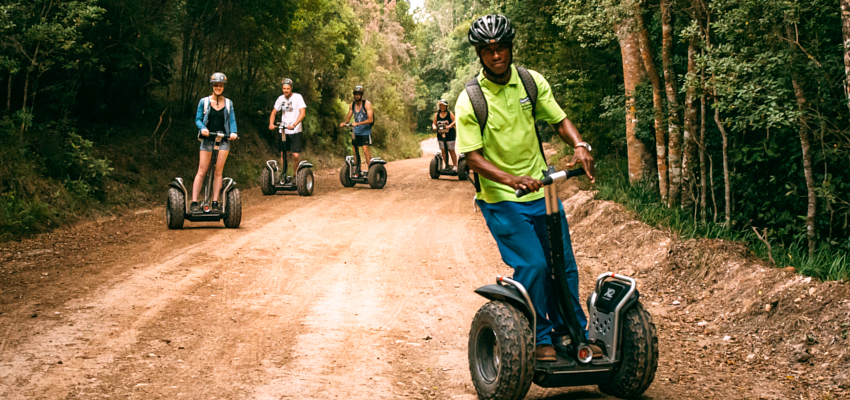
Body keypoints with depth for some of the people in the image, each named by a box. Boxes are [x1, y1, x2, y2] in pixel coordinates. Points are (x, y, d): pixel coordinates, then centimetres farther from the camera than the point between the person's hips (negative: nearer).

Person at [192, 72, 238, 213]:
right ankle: (194, 202, -5)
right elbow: (198, 119, 3)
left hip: (223, 139, 1)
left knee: (218, 171, 0)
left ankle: (215, 203, 3)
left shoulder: (228, 103, 9)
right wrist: (203, 128, -18)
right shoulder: (204, 101, 4)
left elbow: (232, 120, 5)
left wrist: (233, 132, -14)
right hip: (207, 139, -1)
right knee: (202, 171, -5)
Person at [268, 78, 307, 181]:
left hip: (295, 132, -4)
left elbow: (302, 113, -16)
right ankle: (284, 174, 18)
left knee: (296, 155, -9)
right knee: (282, 153, 5)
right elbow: (274, 112, 12)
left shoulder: (297, 97, -7)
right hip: (283, 131, 4)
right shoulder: (280, 99, 6)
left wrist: (294, 125, -30)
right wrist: (271, 124, -8)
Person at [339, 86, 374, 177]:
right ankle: (357, 170, 11)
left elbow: (370, 119, -18)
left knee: (365, 149, -16)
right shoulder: (352, 105, 6)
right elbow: (348, 116, 10)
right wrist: (345, 123, -13)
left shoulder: (367, 104, -11)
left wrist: (358, 123, -28)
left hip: (366, 131, -5)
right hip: (356, 131, 5)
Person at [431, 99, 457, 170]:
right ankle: (446, 165, 11)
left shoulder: (450, 114, -2)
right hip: (440, 135, 4)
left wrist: (449, 126, -29)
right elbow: (434, 123, 9)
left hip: (450, 135, -3)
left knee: (451, 150, -1)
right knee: (443, 150, 2)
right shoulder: (436, 115, 8)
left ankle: (455, 165, 6)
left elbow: (455, 121, -12)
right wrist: (434, 127, -14)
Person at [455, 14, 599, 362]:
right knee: (532, 265, -15)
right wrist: (511, 179, -31)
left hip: (540, 190, 4)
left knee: (564, 266, 7)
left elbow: (559, 120, 4)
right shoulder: (470, 101, -13)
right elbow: (473, 156, -15)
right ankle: (539, 339, 4)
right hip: (501, 200, -4)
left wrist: (579, 146, -18)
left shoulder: (532, 82, -1)